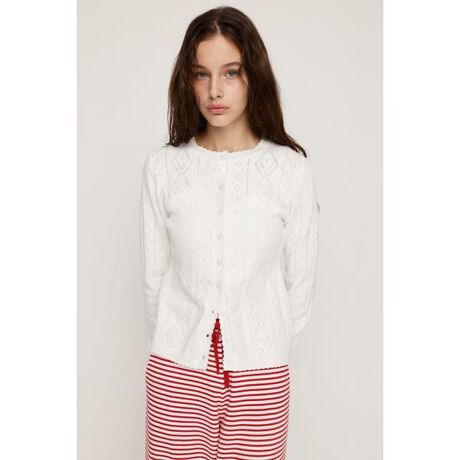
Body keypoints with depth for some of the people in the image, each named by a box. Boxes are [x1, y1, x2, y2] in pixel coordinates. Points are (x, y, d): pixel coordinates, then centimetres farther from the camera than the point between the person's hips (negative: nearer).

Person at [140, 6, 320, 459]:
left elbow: (301, 277, 1)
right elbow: (154, 273, 3)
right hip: (177, 370, 1)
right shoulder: (162, 166, -5)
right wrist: (180, 342, 8)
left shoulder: (291, 168, -7)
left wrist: (270, 348, 7)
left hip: (260, 374, 0)